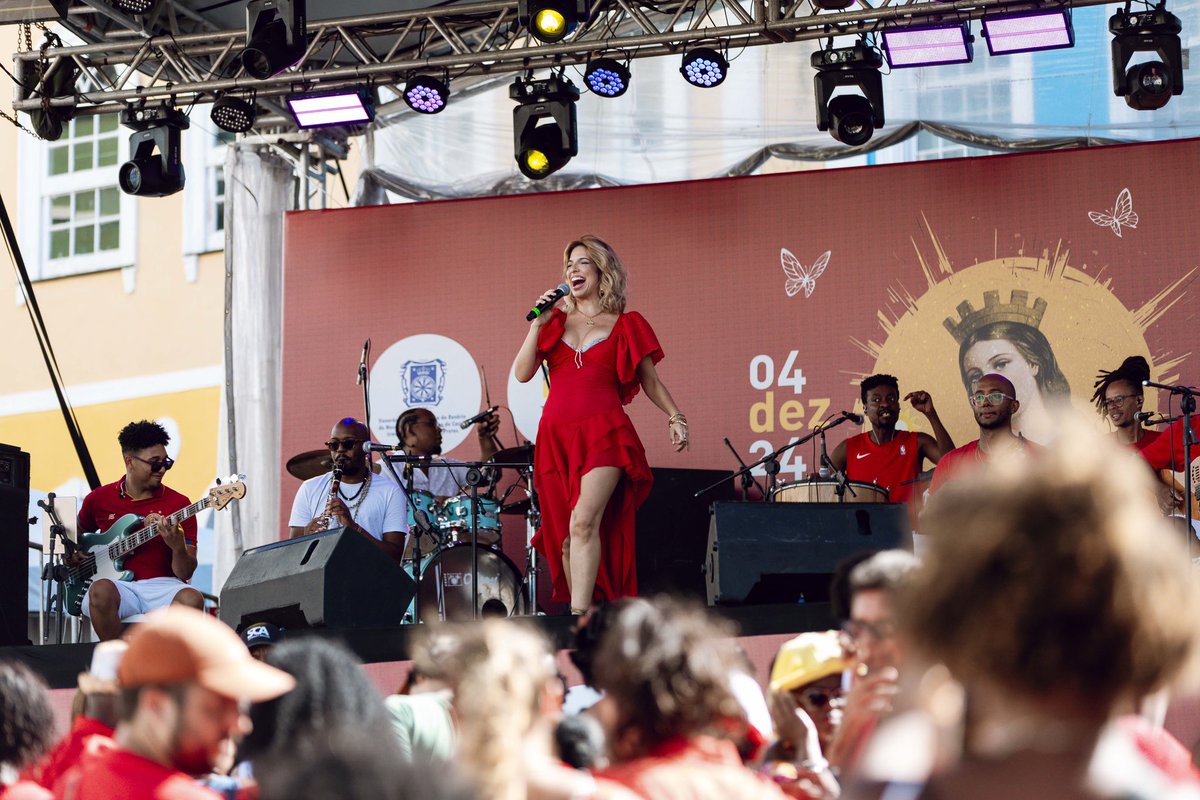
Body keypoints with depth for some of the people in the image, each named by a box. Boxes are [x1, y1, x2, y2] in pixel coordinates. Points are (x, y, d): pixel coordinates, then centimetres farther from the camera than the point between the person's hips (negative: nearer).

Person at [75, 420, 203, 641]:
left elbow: (184, 573, 2)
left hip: (161, 585, 0)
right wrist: (72, 555, 12)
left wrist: (178, 548, -19)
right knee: (101, 590, -37)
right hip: (118, 585, 0)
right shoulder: (99, 499, 11)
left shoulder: (179, 504, 5)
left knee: (192, 599, -35)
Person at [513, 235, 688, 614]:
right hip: (556, 437, 4)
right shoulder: (555, 322, 15)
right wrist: (538, 322, 0)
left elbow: (650, 381, 12)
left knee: (582, 522, -23)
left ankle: (578, 616, -30)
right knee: (566, 540, 5)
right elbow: (522, 373, 7)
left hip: (603, 434, -4)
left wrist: (675, 416, -1)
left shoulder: (625, 326, 8)